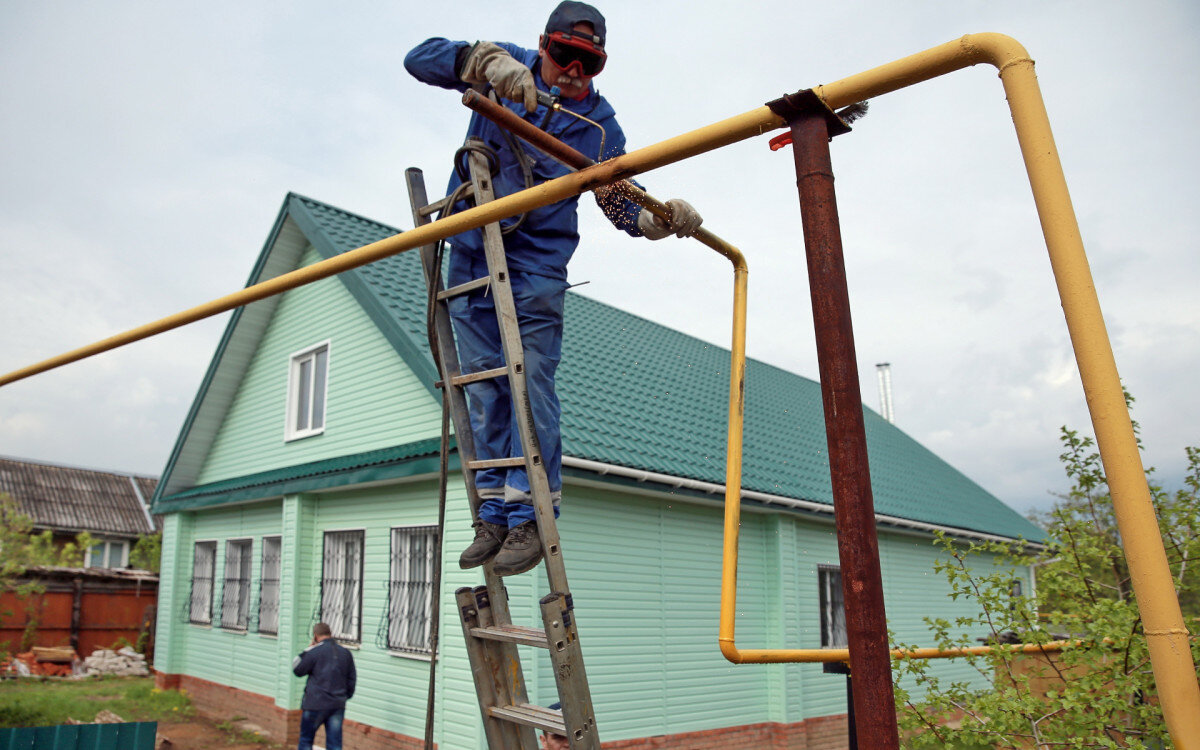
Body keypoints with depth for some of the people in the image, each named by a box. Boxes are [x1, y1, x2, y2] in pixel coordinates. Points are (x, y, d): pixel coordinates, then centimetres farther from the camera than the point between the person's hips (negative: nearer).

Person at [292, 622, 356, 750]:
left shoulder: (315, 651, -10)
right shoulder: (346, 653, 7)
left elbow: (297, 670, 1)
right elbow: (351, 679, 14)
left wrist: (307, 650, 6)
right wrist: (346, 696, 26)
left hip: (316, 704, -4)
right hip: (338, 705, 4)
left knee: (306, 739, 14)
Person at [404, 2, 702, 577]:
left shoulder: (599, 124, 0)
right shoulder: (506, 69, 1)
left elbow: (622, 203, 6)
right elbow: (420, 59, -11)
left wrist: (664, 218, -16)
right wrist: (487, 60, -29)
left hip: (538, 263, -2)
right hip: (470, 253, 2)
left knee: (531, 383, -10)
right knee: (483, 384, 3)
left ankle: (531, 516, -2)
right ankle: (494, 514, 11)